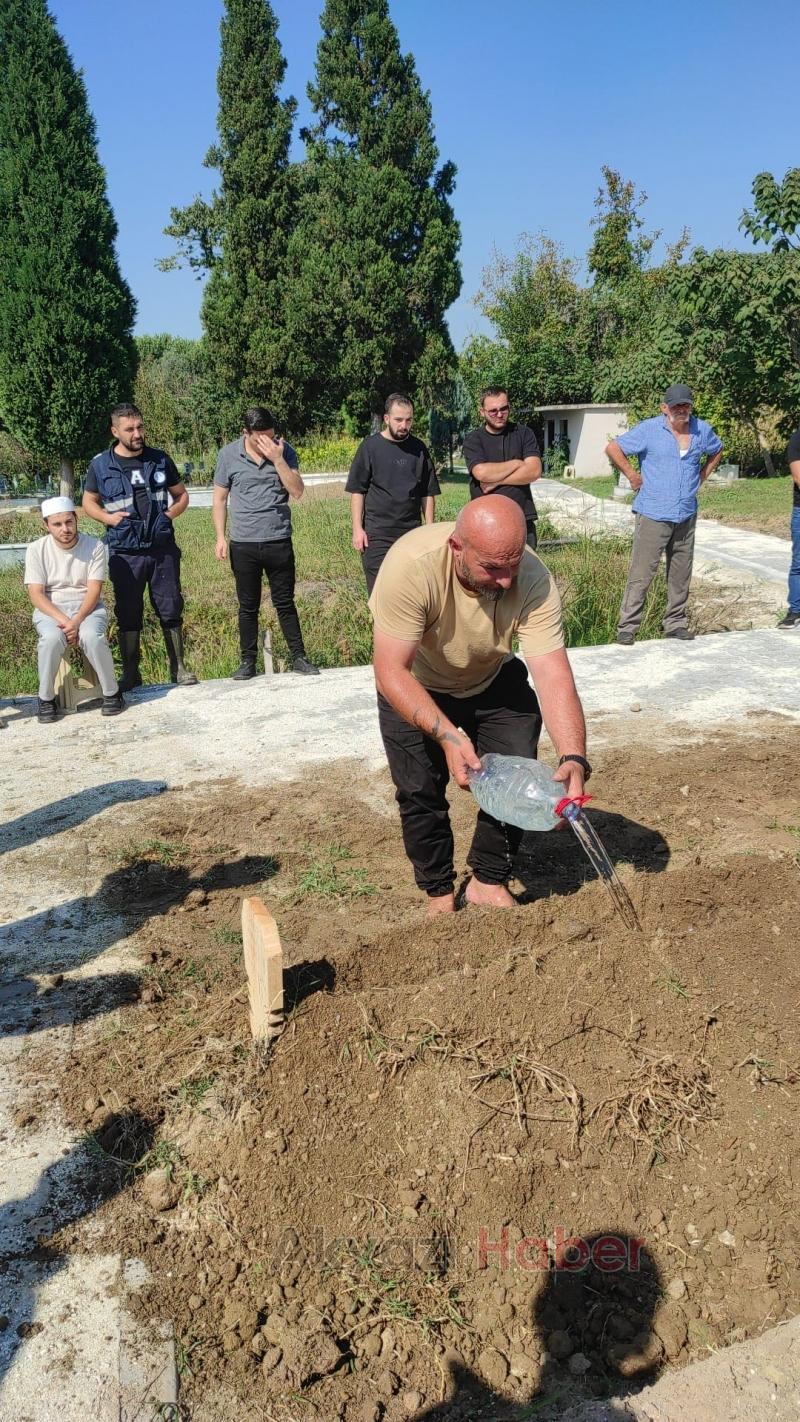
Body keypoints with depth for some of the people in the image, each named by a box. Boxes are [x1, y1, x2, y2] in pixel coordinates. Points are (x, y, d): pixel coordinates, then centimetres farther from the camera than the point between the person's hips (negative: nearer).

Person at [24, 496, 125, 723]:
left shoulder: (95, 547, -6)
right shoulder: (36, 550, -3)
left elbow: (94, 591, -10)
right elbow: (36, 594, -8)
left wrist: (77, 621, -26)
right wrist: (63, 620, -23)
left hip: (88, 607, 0)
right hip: (50, 609, 1)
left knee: (92, 636, -34)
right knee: (52, 638, -34)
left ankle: (112, 693, -13)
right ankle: (46, 698, -14)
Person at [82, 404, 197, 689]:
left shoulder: (160, 460, 5)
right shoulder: (101, 465, 0)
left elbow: (181, 495, 15)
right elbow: (89, 502, 11)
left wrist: (169, 514, -5)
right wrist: (109, 517, -8)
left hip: (163, 549, 1)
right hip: (124, 553, -1)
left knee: (170, 610, 4)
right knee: (128, 614, 6)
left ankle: (178, 668, 15)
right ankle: (130, 673, 16)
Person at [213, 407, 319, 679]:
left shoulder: (284, 451, -1)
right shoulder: (228, 455, -2)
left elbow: (297, 491, -11)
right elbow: (219, 499, 4)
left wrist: (277, 460, -19)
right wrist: (220, 537, -3)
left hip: (279, 541, 0)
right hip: (243, 544, 0)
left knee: (285, 603, 8)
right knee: (248, 606, 9)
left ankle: (298, 657, 17)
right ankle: (248, 661, 18)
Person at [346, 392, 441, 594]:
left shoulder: (419, 448, 9)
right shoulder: (370, 446, 0)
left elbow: (428, 493, 13)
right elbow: (357, 491, 0)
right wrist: (357, 529, -7)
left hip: (412, 532, 3)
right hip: (377, 534, -3)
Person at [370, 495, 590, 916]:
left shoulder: (534, 582, -32)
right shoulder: (411, 565, -38)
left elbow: (554, 677, -35)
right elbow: (391, 672, -36)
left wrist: (573, 759, -49)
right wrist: (447, 735, -46)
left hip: (494, 681, 2)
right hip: (414, 687, -2)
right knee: (419, 788, -7)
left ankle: (488, 881, 17)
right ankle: (439, 890, 19)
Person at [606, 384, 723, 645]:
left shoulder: (702, 430, 9)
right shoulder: (649, 429, -6)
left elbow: (717, 451, 28)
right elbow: (613, 448, -3)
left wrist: (701, 477, 16)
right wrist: (632, 476, -4)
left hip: (686, 516, 5)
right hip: (653, 515, -5)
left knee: (681, 575, 11)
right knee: (641, 574, -8)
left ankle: (676, 624, 22)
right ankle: (627, 628, -3)